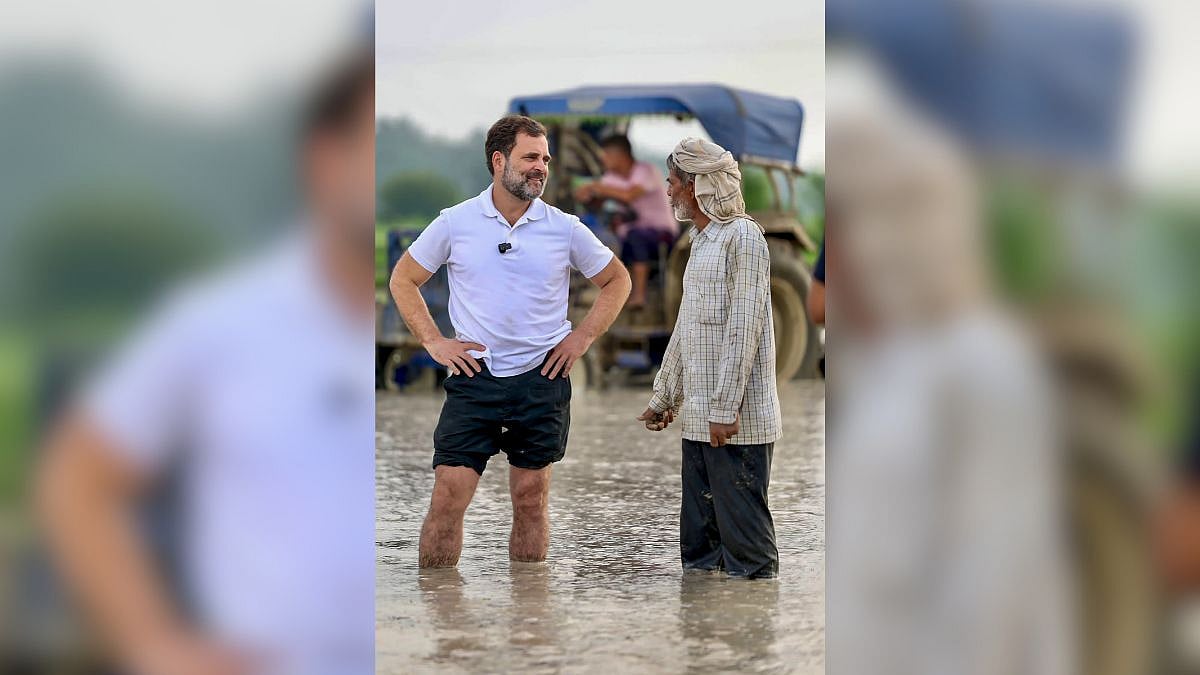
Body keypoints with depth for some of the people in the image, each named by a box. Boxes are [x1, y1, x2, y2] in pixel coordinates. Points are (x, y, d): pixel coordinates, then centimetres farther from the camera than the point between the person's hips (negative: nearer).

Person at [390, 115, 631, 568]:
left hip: (542, 379, 1)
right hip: (474, 378, -1)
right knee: (448, 497, -6)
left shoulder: (565, 229, 2)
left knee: (531, 502, 7)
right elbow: (403, 279, 11)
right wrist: (433, 342, 2)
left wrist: (584, 336, 5)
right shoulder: (456, 223, 0)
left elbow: (617, 280, 15)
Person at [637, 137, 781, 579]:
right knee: (699, 542, 11)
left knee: (745, 537, -6)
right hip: (699, 419, 9)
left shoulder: (743, 237, -10)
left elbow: (744, 329, -17)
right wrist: (663, 397, 25)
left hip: (736, 421, -9)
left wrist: (725, 409, -21)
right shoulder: (702, 241, 19)